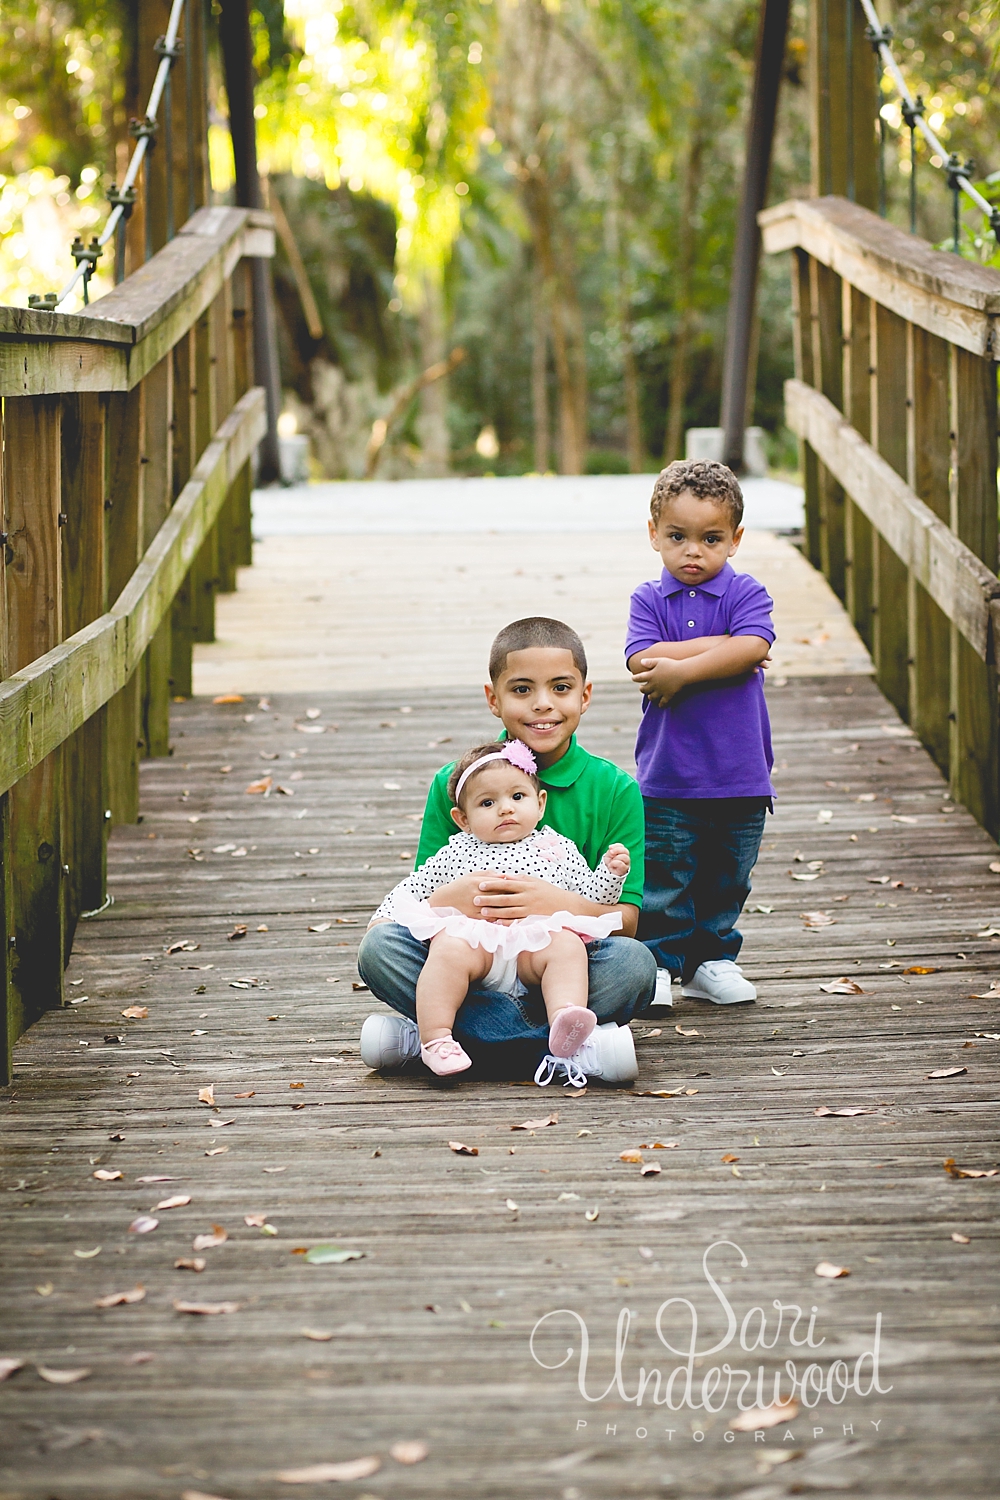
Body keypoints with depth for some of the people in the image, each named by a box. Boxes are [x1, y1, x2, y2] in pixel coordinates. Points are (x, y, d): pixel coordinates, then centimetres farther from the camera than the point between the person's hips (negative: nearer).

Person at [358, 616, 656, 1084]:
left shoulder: (614, 790, 2)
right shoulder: (455, 782, 6)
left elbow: (627, 919, -4)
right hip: (473, 968, 1)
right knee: (380, 945, -24)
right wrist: (448, 899, -21)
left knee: (635, 963, -31)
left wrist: (562, 906, -25)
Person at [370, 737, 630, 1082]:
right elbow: (412, 889, 27)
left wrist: (611, 873, 1)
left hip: (537, 942, 0)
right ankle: (435, 1038, -35)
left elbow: (591, 895, 19)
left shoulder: (556, 849, 22)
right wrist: (383, 918, 13)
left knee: (568, 946, -30)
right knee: (448, 949, -32)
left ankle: (565, 1022, -49)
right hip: (473, 938, 0)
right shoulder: (456, 853, 21)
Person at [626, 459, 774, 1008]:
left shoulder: (746, 593, -1)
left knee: (726, 879, 13)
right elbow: (642, 661, -16)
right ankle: (658, 962, 14)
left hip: (739, 774, 1)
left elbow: (751, 649, -18)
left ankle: (712, 959, 26)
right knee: (663, 880, 2)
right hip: (666, 776, -1)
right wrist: (720, 646, -17)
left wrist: (681, 669, -21)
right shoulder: (647, 600, 1)